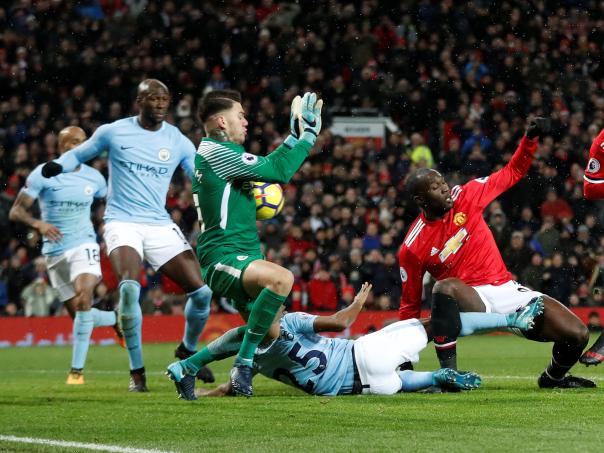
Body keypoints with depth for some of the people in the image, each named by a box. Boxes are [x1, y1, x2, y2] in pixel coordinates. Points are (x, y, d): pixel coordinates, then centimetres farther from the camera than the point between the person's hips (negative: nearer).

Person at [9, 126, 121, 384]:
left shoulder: (93, 178, 3)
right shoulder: (42, 175, -5)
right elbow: (15, 212, -8)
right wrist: (38, 224, -27)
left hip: (84, 245, 0)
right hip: (55, 251, 0)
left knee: (83, 300, -24)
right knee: (78, 315, 4)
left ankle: (77, 370, -20)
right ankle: (116, 319, 37)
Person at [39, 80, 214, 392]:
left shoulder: (178, 142, 5)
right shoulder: (113, 132, 0)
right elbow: (79, 153, 13)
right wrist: (57, 165, -8)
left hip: (160, 226, 3)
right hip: (122, 223, -3)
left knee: (201, 291, -6)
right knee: (129, 287, -29)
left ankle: (188, 349, 26)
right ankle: (136, 371, -14)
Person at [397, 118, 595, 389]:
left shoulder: (465, 196, 1)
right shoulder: (413, 248, -6)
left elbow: (512, 173, 12)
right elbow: (410, 306, 3)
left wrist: (530, 140, -4)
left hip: (507, 291, 4)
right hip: (469, 302, -4)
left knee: (577, 335, -12)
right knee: (446, 288, -41)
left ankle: (553, 377, 21)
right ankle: (448, 373, -31)